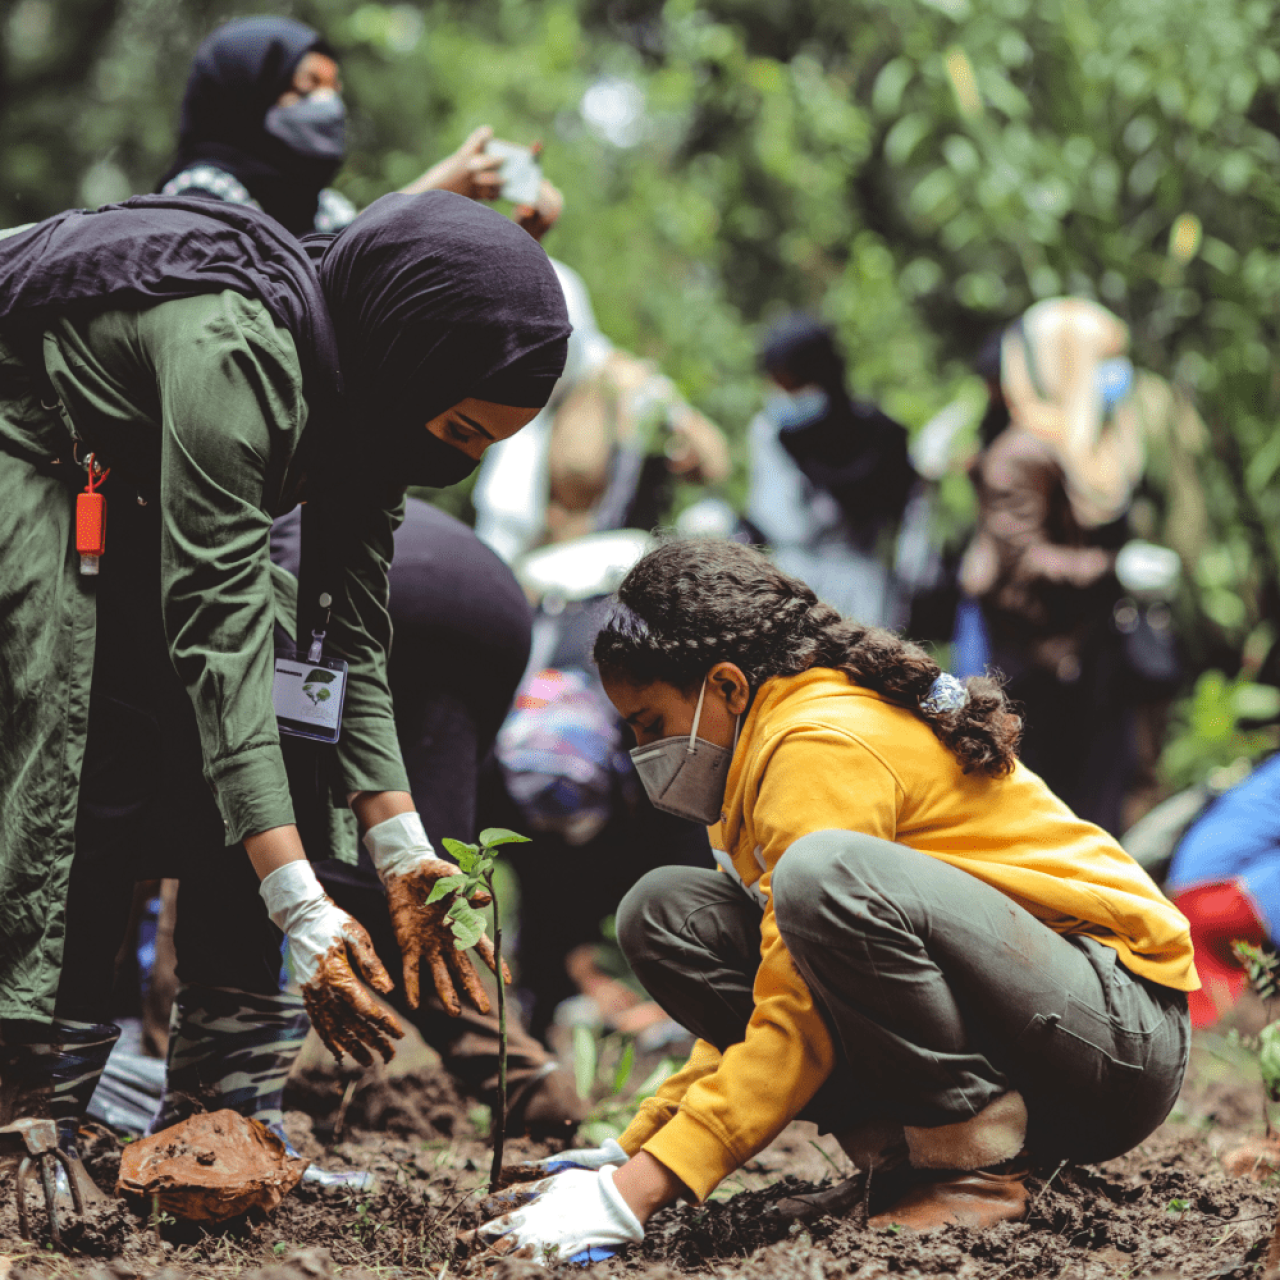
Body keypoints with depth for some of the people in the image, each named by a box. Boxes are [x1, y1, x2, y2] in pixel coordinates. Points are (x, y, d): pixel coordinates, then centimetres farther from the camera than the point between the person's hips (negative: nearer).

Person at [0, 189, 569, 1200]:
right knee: (88, 750, -24)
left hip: (121, 490, 8)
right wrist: (301, 912, -42)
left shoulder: (365, 388, -9)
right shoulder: (233, 347, -36)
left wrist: (405, 860, -14)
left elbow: (352, 642, -6)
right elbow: (219, 636, -39)